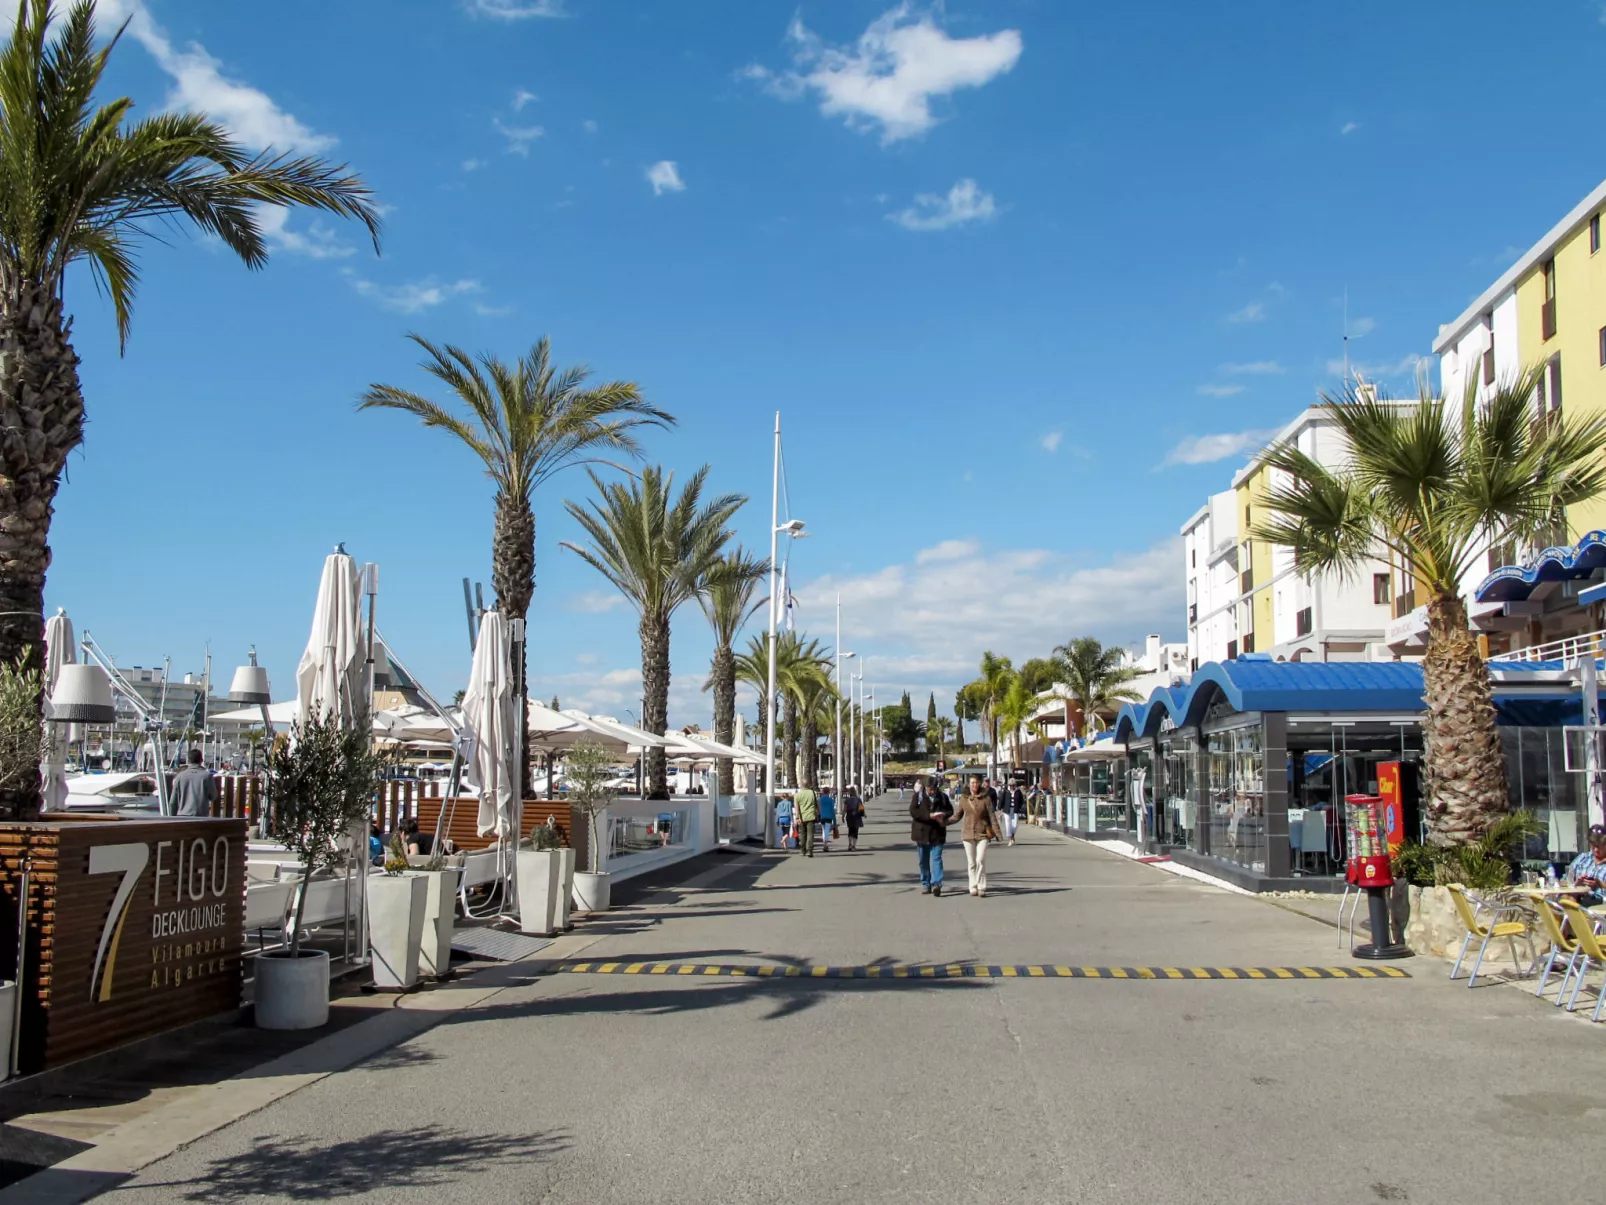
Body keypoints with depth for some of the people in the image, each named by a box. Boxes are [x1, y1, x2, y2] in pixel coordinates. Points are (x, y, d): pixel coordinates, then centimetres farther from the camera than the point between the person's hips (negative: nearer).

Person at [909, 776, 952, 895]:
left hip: (937, 833, -1)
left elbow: (950, 810, 13)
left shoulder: (942, 797, 1)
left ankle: (936, 884, -17)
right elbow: (913, 812, -15)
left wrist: (944, 815, -10)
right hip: (922, 833, 1)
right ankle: (926, 884, 21)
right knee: (924, 861, 10)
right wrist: (930, 815, -24)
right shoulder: (918, 796, -5)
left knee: (936, 859, -11)